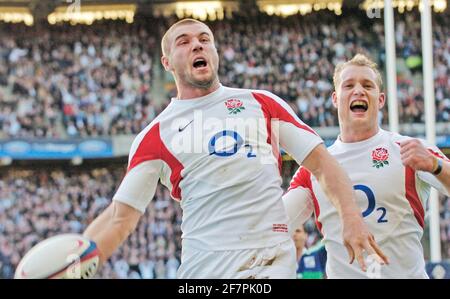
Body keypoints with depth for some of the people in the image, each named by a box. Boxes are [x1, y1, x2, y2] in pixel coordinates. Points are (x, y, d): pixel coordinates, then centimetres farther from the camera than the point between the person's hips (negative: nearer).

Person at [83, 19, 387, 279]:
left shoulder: (262, 102, 13)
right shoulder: (155, 135, 9)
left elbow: (320, 161, 11)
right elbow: (120, 216, 4)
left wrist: (351, 219, -4)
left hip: (272, 259, 0)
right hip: (204, 264, 0)